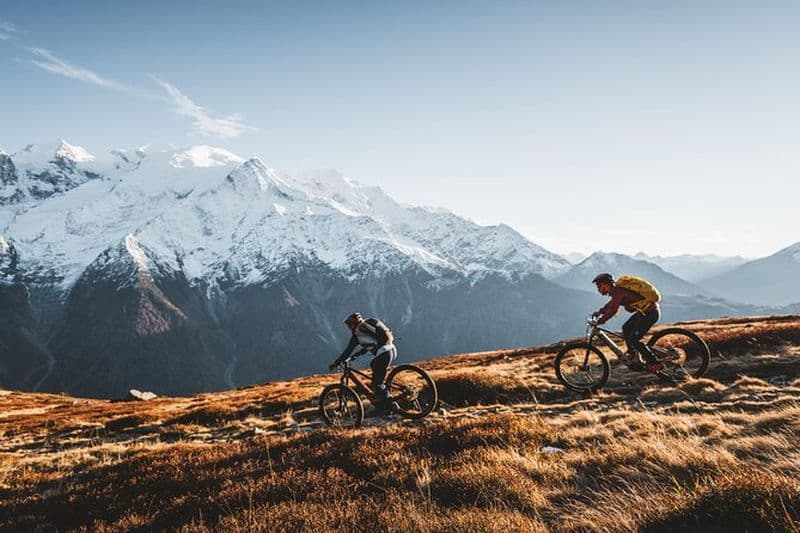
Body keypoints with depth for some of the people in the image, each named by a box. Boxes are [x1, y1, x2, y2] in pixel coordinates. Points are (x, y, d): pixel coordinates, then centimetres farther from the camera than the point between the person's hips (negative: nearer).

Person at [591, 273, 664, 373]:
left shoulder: (618, 292, -19)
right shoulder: (617, 290, 11)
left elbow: (613, 309, -30)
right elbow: (611, 304, 30)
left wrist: (600, 320, -26)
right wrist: (600, 312, 28)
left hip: (650, 312, -10)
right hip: (645, 311, 10)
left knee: (633, 339, -10)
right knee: (626, 328, 17)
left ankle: (655, 364, -4)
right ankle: (635, 359, 22)